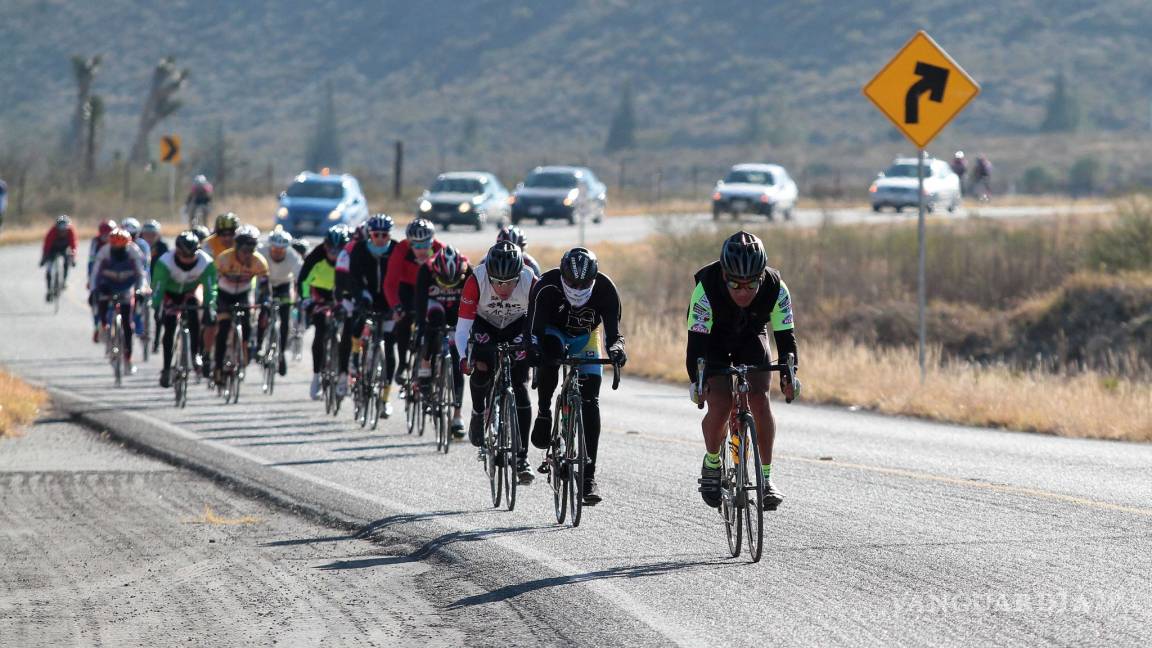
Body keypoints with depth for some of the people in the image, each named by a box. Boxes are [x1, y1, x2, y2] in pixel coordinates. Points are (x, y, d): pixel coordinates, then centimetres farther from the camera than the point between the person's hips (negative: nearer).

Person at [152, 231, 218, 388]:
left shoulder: (206, 262, -29)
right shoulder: (165, 262, -33)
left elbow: (210, 287, -28)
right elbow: (157, 287, -32)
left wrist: (210, 306, -42)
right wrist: (156, 307, -44)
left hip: (189, 293, 1)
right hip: (170, 293, -1)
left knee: (194, 318, -27)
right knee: (170, 327, -11)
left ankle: (196, 354, -13)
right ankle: (166, 368, -3)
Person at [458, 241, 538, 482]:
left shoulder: (531, 283, -33)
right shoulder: (476, 281, -34)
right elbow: (462, 329, -33)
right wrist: (465, 356, -49)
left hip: (518, 326, 0)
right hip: (485, 324, 0)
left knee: (519, 386, -13)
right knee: (482, 366, -26)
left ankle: (521, 458, -8)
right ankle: (478, 413, 7)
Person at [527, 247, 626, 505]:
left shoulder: (605, 289, -29)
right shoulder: (547, 287, -34)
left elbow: (613, 331, -31)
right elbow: (535, 330, -36)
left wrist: (616, 348, -54)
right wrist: (536, 350, -57)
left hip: (585, 338, 1)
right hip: (554, 331, -1)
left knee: (590, 401, -11)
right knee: (549, 357, -38)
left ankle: (589, 475, -8)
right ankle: (543, 413, -12)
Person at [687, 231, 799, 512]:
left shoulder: (775, 288, -30)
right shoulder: (706, 288, -35)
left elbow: (785, 334, -25)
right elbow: (696, 339, -33)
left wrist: (789, 373, -38)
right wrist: (696, 380, -43)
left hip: (752, 338, 2)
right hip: (713, 340, -2)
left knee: (759, 399, -18)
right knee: (719, 406, -19)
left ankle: (766, 477, -8)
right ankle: (712, 462, 9)